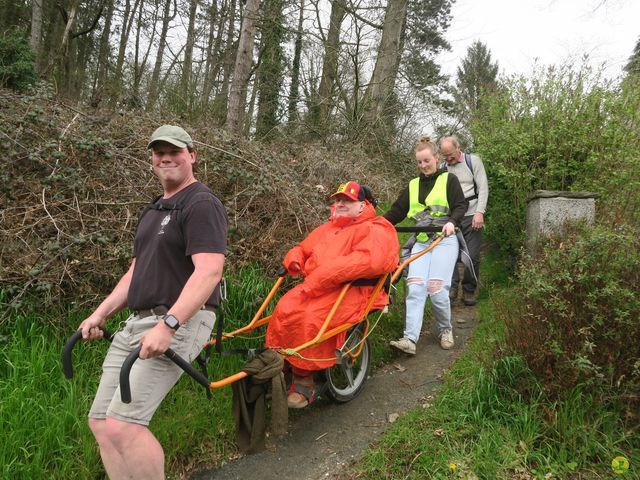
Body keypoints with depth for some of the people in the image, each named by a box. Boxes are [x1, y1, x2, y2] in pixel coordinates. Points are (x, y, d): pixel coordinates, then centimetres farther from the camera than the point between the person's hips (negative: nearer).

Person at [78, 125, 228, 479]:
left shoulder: (202, 204, -10)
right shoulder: (152, 211, 20)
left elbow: (209, 271, -22)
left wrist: (168, 325, -29)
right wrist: (101, 313, 16)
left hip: (179, 322, -9)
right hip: (135, 323, 10)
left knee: (123, 424, -16)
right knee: (101, 421, 9)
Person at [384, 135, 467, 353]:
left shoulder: (449, 179, 7)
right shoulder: (412, 185, 18)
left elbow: (460, 206, -2)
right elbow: (397, 211, 14)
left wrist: (452, 222, -22)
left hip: (444, 240, -4)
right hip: (420, 241, 4)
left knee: (437, 289, -13)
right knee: (414, 288, -12)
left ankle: (446, 329, 12)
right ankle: (410, 339, -17)